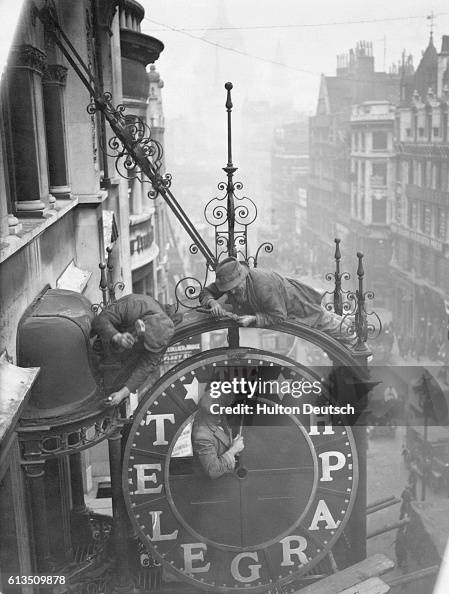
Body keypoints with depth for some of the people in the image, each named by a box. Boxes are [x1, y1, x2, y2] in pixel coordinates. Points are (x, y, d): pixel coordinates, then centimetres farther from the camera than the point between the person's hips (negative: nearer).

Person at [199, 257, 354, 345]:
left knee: (338, 330, 13)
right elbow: (205, 292, -12)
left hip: (296, 304, -7)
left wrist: (254, 319, -44)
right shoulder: (227, 281, -23)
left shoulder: (263, 286, -44)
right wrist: (213, 302, -33)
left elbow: (279, 316, -36)